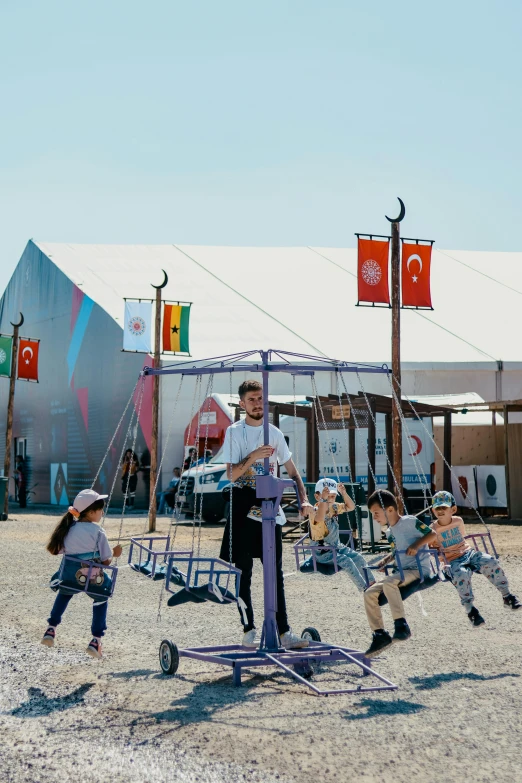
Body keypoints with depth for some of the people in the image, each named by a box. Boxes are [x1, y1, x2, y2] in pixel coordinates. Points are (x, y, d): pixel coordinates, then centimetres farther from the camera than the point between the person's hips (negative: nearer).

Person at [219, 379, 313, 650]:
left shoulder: (274, 433, 10)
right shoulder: (234, 432, -1)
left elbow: (291, 470, 15)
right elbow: (231, 475, -7)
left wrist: (304, 499, 2)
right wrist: (252, 457, -22)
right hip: (242, 509, -3)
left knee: (276, 574, 1)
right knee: (243, 573, 2)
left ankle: (284, 632, 1)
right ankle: (249, 631, 8)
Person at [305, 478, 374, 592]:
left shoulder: (334, 507, 4)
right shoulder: (314, 511, -22)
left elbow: (350, 507, 9)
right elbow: (319, 519, -45)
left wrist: (343, 493, -7)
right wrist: (323, 499, -53)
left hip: (336, 546, 8)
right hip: (323, 552, -8)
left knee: (358, 558, 2)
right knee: (346, 561, -22)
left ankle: (372, 584, 15)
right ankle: (364, 588, -13)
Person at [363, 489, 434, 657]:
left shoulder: (409, 521, -8)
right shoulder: (389, 532, 15)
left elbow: (431, 533, -10)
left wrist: (416, 545, -23)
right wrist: (385, 560, 11)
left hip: (419, 569, -9)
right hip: (402, 571, 9)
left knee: (389, 582, -36)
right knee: (370, 593, -4)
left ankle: (401, 625, -33)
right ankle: (380, 635, -1)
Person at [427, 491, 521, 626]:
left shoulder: (458, 521, 9)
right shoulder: (433, 529, -3)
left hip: (468, 552, 4)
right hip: (453, 560, -4)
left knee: (491, 562, -24)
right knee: (461, 575, -39)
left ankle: (507, 596, -12)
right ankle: (470, 609, -25)